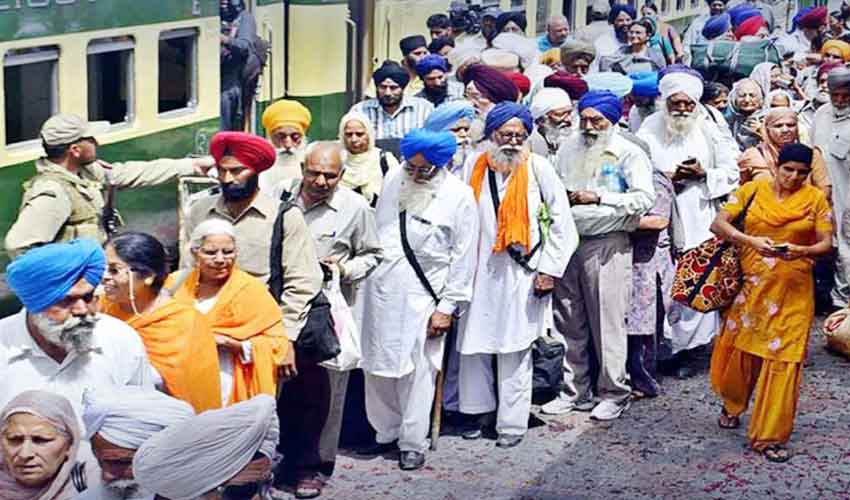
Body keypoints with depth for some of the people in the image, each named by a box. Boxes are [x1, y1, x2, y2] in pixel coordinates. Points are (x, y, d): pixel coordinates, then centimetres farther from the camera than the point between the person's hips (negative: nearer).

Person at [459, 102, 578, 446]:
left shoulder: (538, 168, -2)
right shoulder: (475, 166, 7)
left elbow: (562, 222, 0)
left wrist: (550, 269, -4)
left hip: (521, 273, -3)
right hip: (479, 271, 3)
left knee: (513, 350, -1)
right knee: (474, 345, 6)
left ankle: (512, 423, 8)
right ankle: (480, 411, 22)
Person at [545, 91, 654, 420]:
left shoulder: (629, 153, -2)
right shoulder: (569, 149, 13)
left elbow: (644, 198, -13)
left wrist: (598, 197, -15)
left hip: (607, 244, -5)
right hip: (568, 241, 6)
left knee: (608, 321, -3)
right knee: (569, 321, 9)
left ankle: (614, 393, 8)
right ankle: (575, 390, 20)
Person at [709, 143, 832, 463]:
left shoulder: (815, 199, 1)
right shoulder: (753, 190, 1)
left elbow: (826, 243, -2)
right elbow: (718, 224, -7)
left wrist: (801, 251, -23)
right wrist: (750, 240, -23)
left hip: (793, 290, 0)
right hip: (750, 284, 1)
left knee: (783, 359, -3)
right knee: (739, 348, 9)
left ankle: (770, 436, 7)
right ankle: (733, 404, 40)